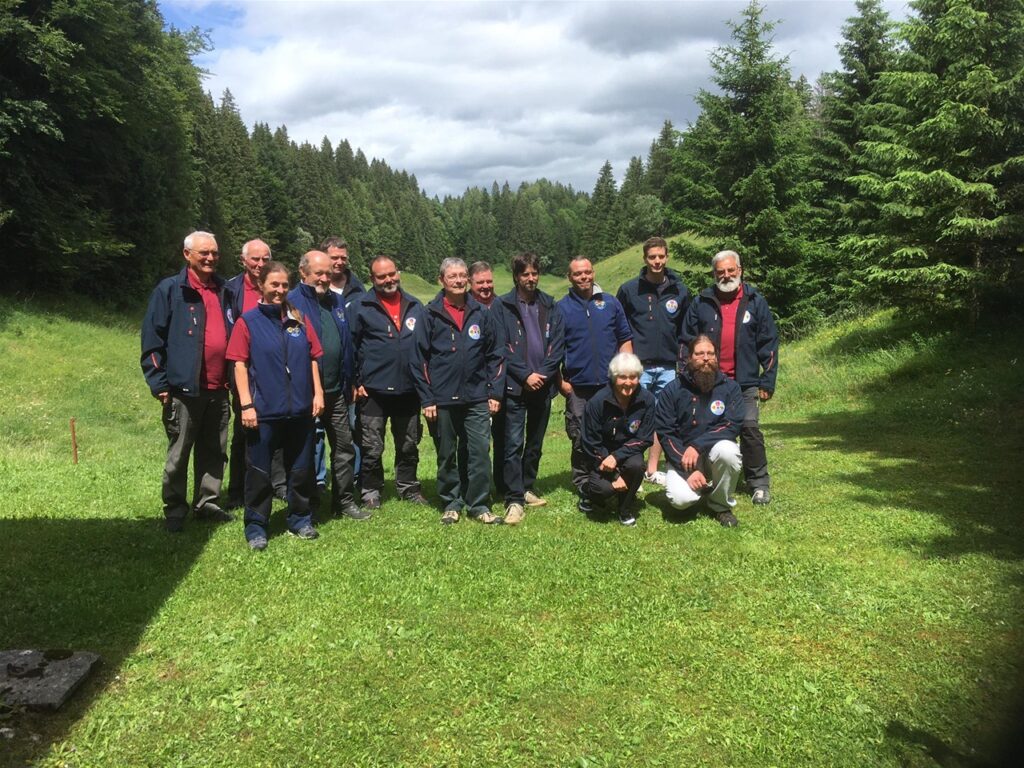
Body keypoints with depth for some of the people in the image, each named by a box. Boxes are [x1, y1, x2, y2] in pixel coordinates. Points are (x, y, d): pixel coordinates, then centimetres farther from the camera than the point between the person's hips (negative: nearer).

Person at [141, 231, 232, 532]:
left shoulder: (225, 291, 12)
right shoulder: (170, 290, -3)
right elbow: (152, 339, -6)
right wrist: (159, 383, -11)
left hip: (218, 389, 5)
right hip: (184, 387, -5)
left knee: (214, 451, 13)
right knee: (179, 454, 5)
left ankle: (206, 503, 25)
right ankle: (174, 510, 17)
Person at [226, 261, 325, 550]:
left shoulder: (300, 320, 9)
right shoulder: (247, 321, -2)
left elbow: (313, 359, 11)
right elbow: (240, 364, -5)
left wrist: (318, 393, 4)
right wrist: (246, 404, -11)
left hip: (300, 409, 4)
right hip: (263, 410, -3)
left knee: (301, 469, 13)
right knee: (259, 472, 4)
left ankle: (300, 520, 28)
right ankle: (255, 526, 16)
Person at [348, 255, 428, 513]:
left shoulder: (415, 306, 9)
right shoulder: (360, 306, -4)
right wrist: (355, 383, -8)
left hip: (408, 390, 4)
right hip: (373, 390, -4)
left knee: (409, 445, 16)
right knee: (372, 448, 4)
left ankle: (408, 487, 31)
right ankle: (371, 492, 18)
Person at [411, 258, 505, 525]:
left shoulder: (480, 314, 7)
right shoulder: (431, 315, 0)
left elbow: (494, 355, 9)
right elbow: (419, 359, -1)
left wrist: (495, 392, 3)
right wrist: (426, 399, -6)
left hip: (477, 398, 1)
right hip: (442, 400, -1)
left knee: (480, 452, -2)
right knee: (447, 456, 9)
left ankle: (479, 505, 10)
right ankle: (451, 504, 23)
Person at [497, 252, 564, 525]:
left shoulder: (550, 307, 8)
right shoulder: (504, 306, -3)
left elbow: (558, 344, 4)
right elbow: (502, 348, -7)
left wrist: (543, 374, -9)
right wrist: (525, 375, -12)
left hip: (543, 386, 4)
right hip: (515, 387, -4)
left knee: (535, 443, 14)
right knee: (514, 443, -8)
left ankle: (526, 489, 29)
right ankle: (514, 500, -5)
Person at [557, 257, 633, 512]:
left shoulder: (610, 303, 10)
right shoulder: (562, 307, 5)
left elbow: (625, 339, 12)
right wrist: (561, 381, -3)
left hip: (611, 385, 2)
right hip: (578, 387, -2)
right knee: (581, 441, 1)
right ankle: (584, 490, 11)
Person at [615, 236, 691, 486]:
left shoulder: (680, 291, 6)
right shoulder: (629, 289, 0)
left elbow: (685, 330, 14)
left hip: (668, 368, 3)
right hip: (638, 367, -3)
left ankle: (652, 470, 19)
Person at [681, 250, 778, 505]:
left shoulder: (755, 302, 4)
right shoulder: (701, 304, 5)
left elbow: (769, 344, 4)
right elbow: (688, 343, 7)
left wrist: (768, 381, 0)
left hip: (745, 382, -1)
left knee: (750, 430, -6)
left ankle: (759, 483, 5)